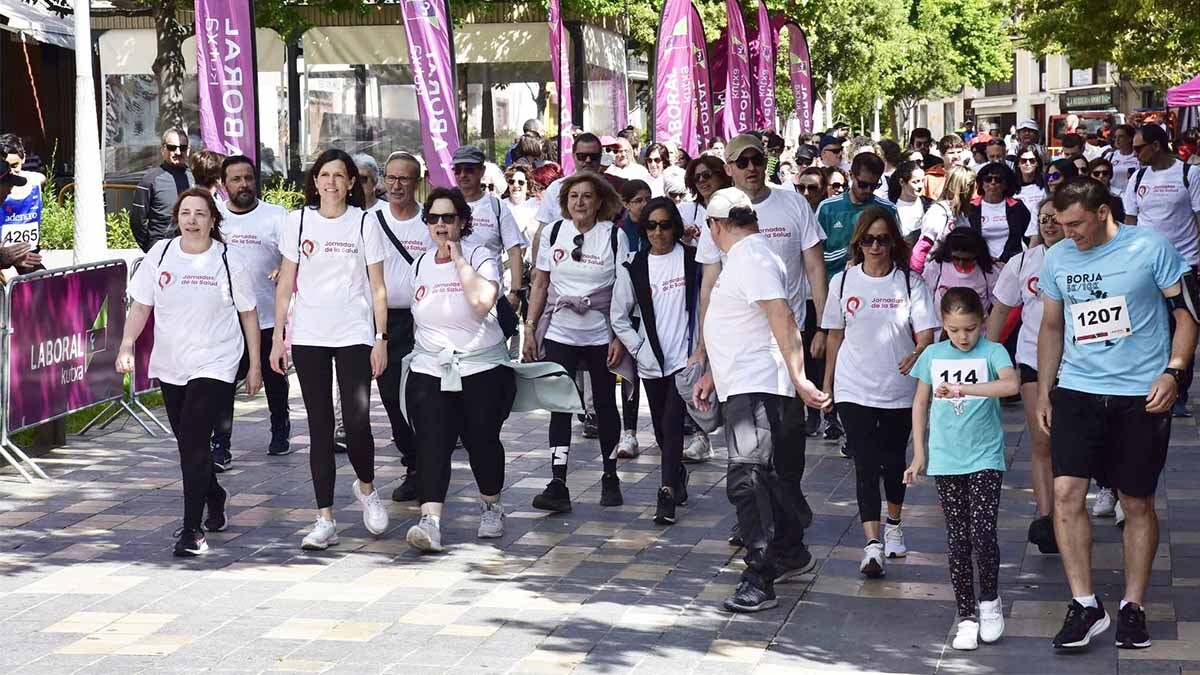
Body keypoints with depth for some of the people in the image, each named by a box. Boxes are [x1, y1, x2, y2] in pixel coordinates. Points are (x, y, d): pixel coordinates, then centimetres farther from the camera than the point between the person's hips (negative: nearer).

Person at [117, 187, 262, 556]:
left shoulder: (228, 262, -5)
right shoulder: (160, 254, 1)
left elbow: (248, 314, 3)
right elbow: (141, 305, 6)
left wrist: (255, 365, 5)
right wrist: (126, 346, -7)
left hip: (214, 366, -4)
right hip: (170, 366, 4)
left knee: (194, 440, -16)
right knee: (186, 440, 13)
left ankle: (193, 528, -13)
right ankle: (215, 502, 38)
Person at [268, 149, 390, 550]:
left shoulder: (364, 223, 2)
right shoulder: (298, 221, 5)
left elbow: (377, 288, 3)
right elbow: (286, 284, 8)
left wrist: (381, 340, -2)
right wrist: (278, 336, 4)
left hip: (354, 335, -1)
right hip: (308, 337, 2)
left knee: (357, 423, -10)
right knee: (320, 427, 3)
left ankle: (366, 487, 20)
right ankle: (324, 520, 6)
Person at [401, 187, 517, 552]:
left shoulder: (481, 257, -6)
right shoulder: (419, 266, 10)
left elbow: (482, 301, -26)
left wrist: (459, 260, -18)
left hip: (482, 369, -3)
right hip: (429, 371, 3)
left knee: (482, 441, 7)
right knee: (431, 444, -12)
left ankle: (491, 508, 31)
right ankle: (430, 522, -21)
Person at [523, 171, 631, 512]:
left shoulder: (614, 236, -4)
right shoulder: (552, 233, 3)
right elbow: (540, 284, 8)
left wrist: (620, 338, -9)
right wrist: (530, 328, 2)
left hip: (601, 335, -1)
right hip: (560, 333, 1)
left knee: (605, 404, 8)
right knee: (560, 405, -5)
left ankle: (610, 478, 23)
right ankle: (557, 485, -7)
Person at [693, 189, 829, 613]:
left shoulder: (752, 259, -14)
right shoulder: (742, 257, 19)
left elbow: (783, 319, -24)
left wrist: (798, 378, -31)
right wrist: (712, 376, 31)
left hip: (756, 387, -11)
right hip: (743, 385, 11)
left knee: (748, 479, -15)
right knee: (763, 478, 18)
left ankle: (759, 580, -18)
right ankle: (791, 554, 31)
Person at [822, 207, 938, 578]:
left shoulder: (910, 282, -3)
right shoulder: (843, 282, 1)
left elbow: (926, 332, -8)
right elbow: (835, 336, 10)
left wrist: (916, 355, -30)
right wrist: (827, 384, 12)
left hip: (899, 389, 1)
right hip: (854, 390, 0)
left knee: (894, 461, 15)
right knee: (865, 464, -10)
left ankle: (893, 527, 38)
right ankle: (872, 543, -15)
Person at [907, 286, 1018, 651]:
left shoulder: (992, 352, -7)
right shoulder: (933, 355, 3)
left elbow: (1011, 384, -26)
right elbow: (920, 404, 12)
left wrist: (962, 388, -34)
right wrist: (919, 455, 11)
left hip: (985, 459, -3)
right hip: (946, 461, 3)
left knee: (983, 534, -11)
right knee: (957, 540, 6)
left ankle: (990, 601, 13)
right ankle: (967, 617, 13)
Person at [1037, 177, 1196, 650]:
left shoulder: (1151, 247, -6)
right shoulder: (1058, 259, 6)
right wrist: (1044, 393, 14)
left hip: (1141, 395, -3)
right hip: (1077, 390, 3)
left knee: (1137, 503, 6)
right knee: (1066, 492, -10)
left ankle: (1133, 606, 19)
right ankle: (1084, 604, -3)